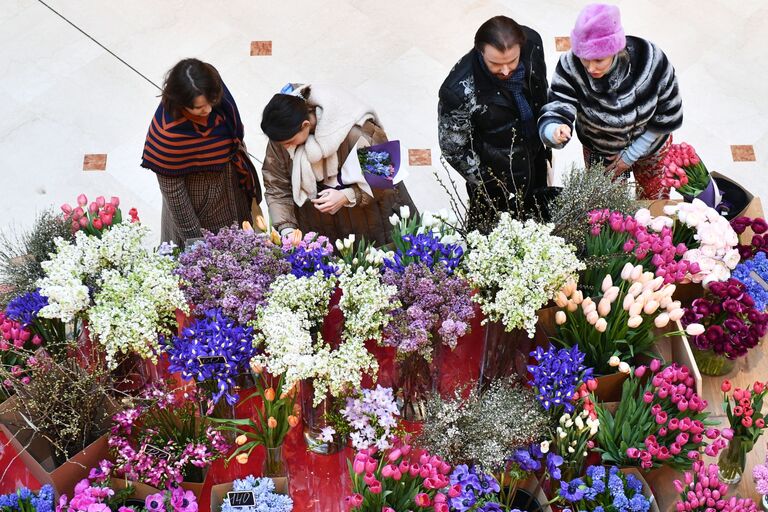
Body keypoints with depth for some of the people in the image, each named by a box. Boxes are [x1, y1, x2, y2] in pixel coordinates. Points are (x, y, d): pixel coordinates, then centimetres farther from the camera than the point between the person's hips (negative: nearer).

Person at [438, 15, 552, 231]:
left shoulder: (532, 42, -18)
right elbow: (453, 149, -19)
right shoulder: (459, 90, -35)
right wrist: (493, 190, -14)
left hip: (537, 166, 6)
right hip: (493, 180, -5)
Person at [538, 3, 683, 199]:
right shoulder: (570, 66, -34)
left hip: (651, 144, 0)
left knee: (654, 202, 26)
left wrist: (631, 154, -16)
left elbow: (669, 115, -19)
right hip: (599, 151, 0)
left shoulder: (650, 59, -33)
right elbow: (554, 114, -37)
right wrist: (556, 131, -62)